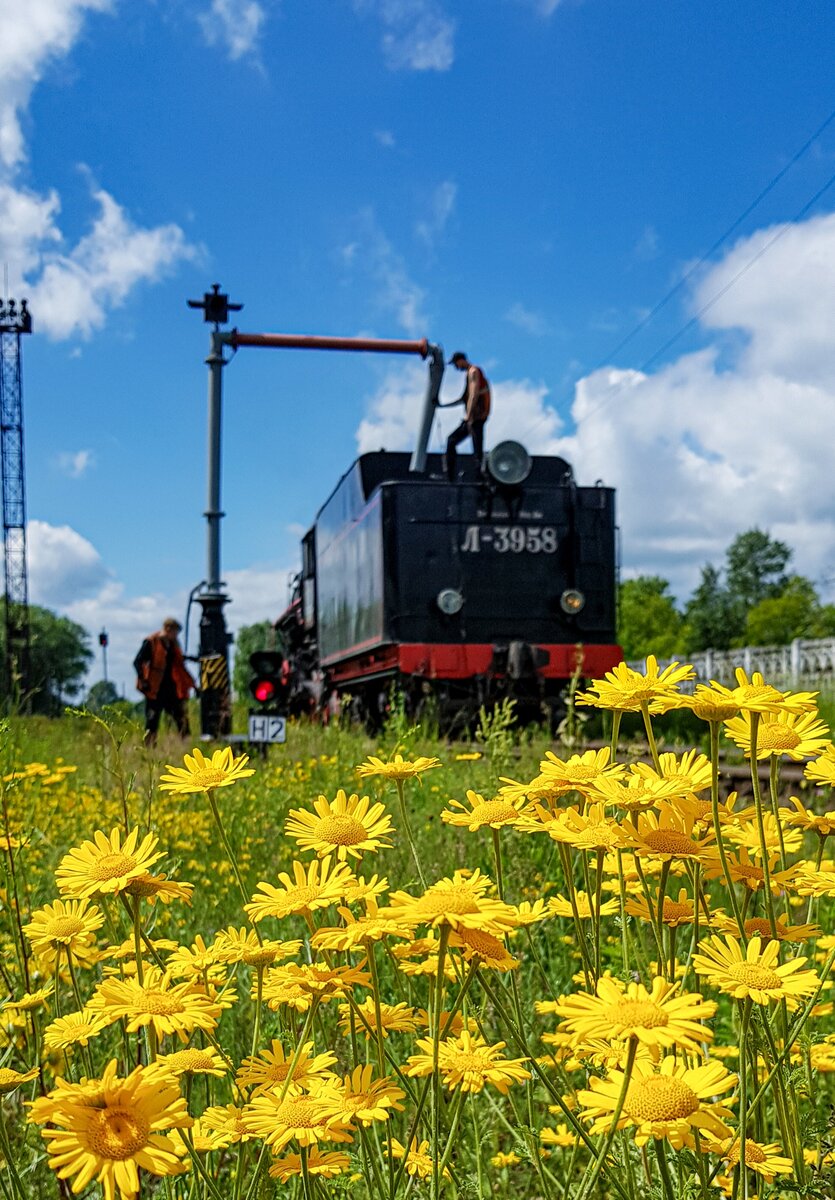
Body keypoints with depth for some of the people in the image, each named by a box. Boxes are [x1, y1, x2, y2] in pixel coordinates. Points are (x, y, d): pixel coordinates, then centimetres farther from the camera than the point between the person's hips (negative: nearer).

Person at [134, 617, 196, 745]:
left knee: (181, 718, 3)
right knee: (152, 721, -1)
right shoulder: (151, 642, -9)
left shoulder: (173, 644, 12)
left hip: (171, 687, 6)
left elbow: (179, 665, 20)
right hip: (155, 689, -6)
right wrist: (143, 681, -21)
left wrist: (191, 683, 19)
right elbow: (138, 662, -11)